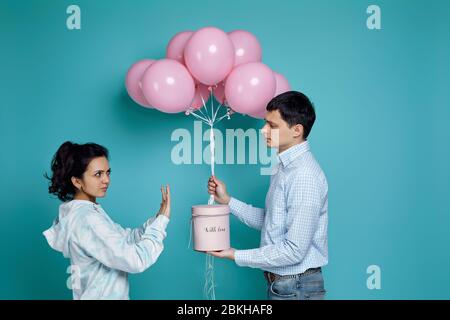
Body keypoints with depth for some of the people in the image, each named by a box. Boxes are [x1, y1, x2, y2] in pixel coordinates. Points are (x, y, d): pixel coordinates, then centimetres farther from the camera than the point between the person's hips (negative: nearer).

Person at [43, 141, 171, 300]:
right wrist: (162, 220, -20)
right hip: (103, 296, -9)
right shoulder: (87, 219, -26)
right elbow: (137, 260, -29)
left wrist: (157, 218, -10)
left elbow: (126, 237, 4)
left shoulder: (80, 211, 3)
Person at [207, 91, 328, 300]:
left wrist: (236, 255, -17)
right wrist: (227, 201, 4)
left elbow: (294, 251, -24)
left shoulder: (305, 177, -23)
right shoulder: (284, 167, 6)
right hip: (280, 282, 8)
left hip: (296, 289, -8)